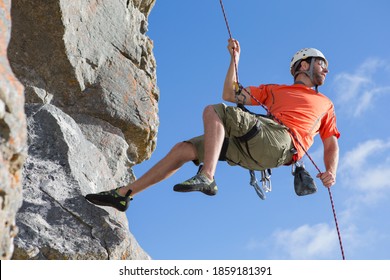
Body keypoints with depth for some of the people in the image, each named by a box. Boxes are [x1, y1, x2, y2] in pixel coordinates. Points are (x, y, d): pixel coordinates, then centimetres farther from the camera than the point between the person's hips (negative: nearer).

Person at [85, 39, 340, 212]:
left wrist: (331, 172, -2)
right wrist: (235, 59, 22)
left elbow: (332, 144, 18)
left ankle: (207, 177, -38)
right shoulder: (275, 90, 33)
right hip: (251, 149, 4)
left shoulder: (325, 104, 28)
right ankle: (124, 194, 0)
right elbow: (229, 95, 25)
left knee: (214, 112, -23)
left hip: (281, 142, -4)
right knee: (184, 149, -2)